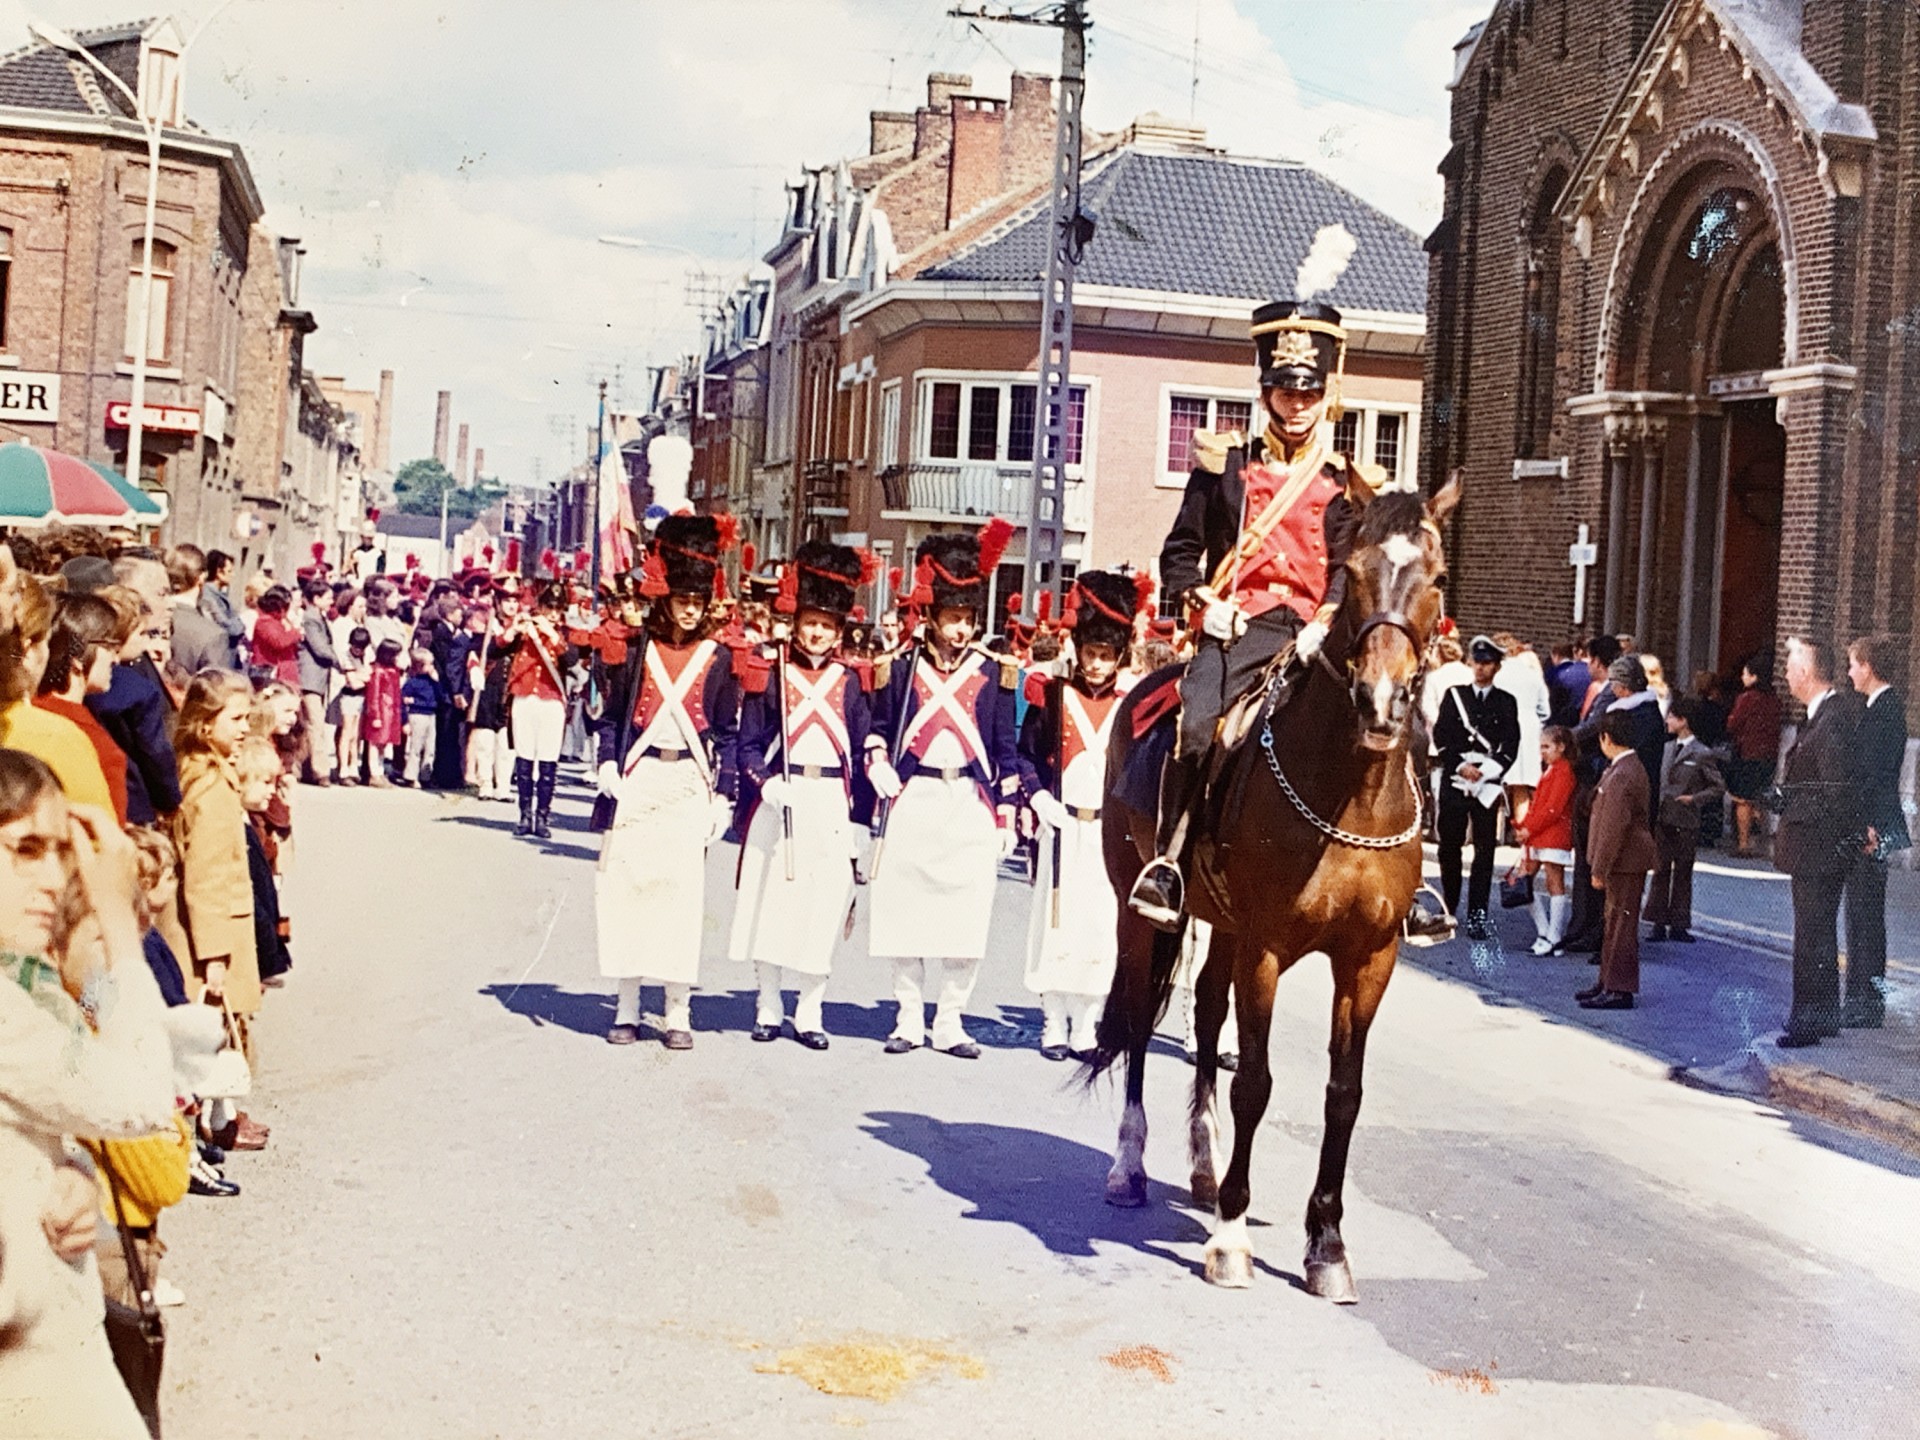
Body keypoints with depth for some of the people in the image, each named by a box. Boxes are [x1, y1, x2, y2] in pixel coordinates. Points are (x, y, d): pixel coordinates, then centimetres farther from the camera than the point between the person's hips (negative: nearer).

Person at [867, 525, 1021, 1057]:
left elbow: (1006, 748, 6)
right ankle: (909, 1018, 15)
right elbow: (879, 728, 14)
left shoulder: (994, 673, 5)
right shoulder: (902, 667, 5)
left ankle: (949, 1022, 10)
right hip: (912, 803, 0)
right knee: (906, 913, 3)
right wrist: (878, 768, -5)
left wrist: (1006, 815, 2)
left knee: (966, 918, 0)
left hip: (970, 807, 0)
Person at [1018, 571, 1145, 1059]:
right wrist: (1038, 798, -9)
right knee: (1057, 922, 3)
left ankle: (1087, 1026, 13)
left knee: (1102, 926, 4)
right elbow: (1027, 754, 4)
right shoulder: (1051, 696, 1)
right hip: (1063, 830, -1)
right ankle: (1054, 1023, 12)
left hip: (1112, 834, 1)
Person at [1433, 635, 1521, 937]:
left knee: (1484, 851, -4)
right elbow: (1440, 738, 3)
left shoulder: (1506, 702, 8)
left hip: (1488, 785, -1)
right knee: (1449, 847, 6)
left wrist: (1487, 771, -11)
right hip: (1454, 782, 1)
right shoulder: (1455, 695, 9)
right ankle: (1449, 909, 19)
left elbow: (1511, 745, 2)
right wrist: (1461, 766, -9)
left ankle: (1477, 915, -3)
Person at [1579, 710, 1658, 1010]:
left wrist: (1600, 870, -18)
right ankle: (1608, 981, 28)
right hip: (1626, 861, 11)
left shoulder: (1621, 777, -22)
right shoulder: (1631, 767, 11)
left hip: (1625, 862, -11)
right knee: (1614, 921, 18)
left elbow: (1614, 828, -23)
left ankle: (1620, 990, 2)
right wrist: (1600, 866, 21)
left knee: (1621, 924, -4)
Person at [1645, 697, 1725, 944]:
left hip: (1685, 822, -5)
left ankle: (1678, 925, 10)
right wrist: (1655, 809, 7)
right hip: (1662, 819, 5)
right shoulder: (1668, 748, 12)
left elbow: (1719, 787, -3)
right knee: (1660, 870, 5)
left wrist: (1695, 799, -14)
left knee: (1682, 873, 4)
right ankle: (1659, 923, 10)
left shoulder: (1702, 754, -6)